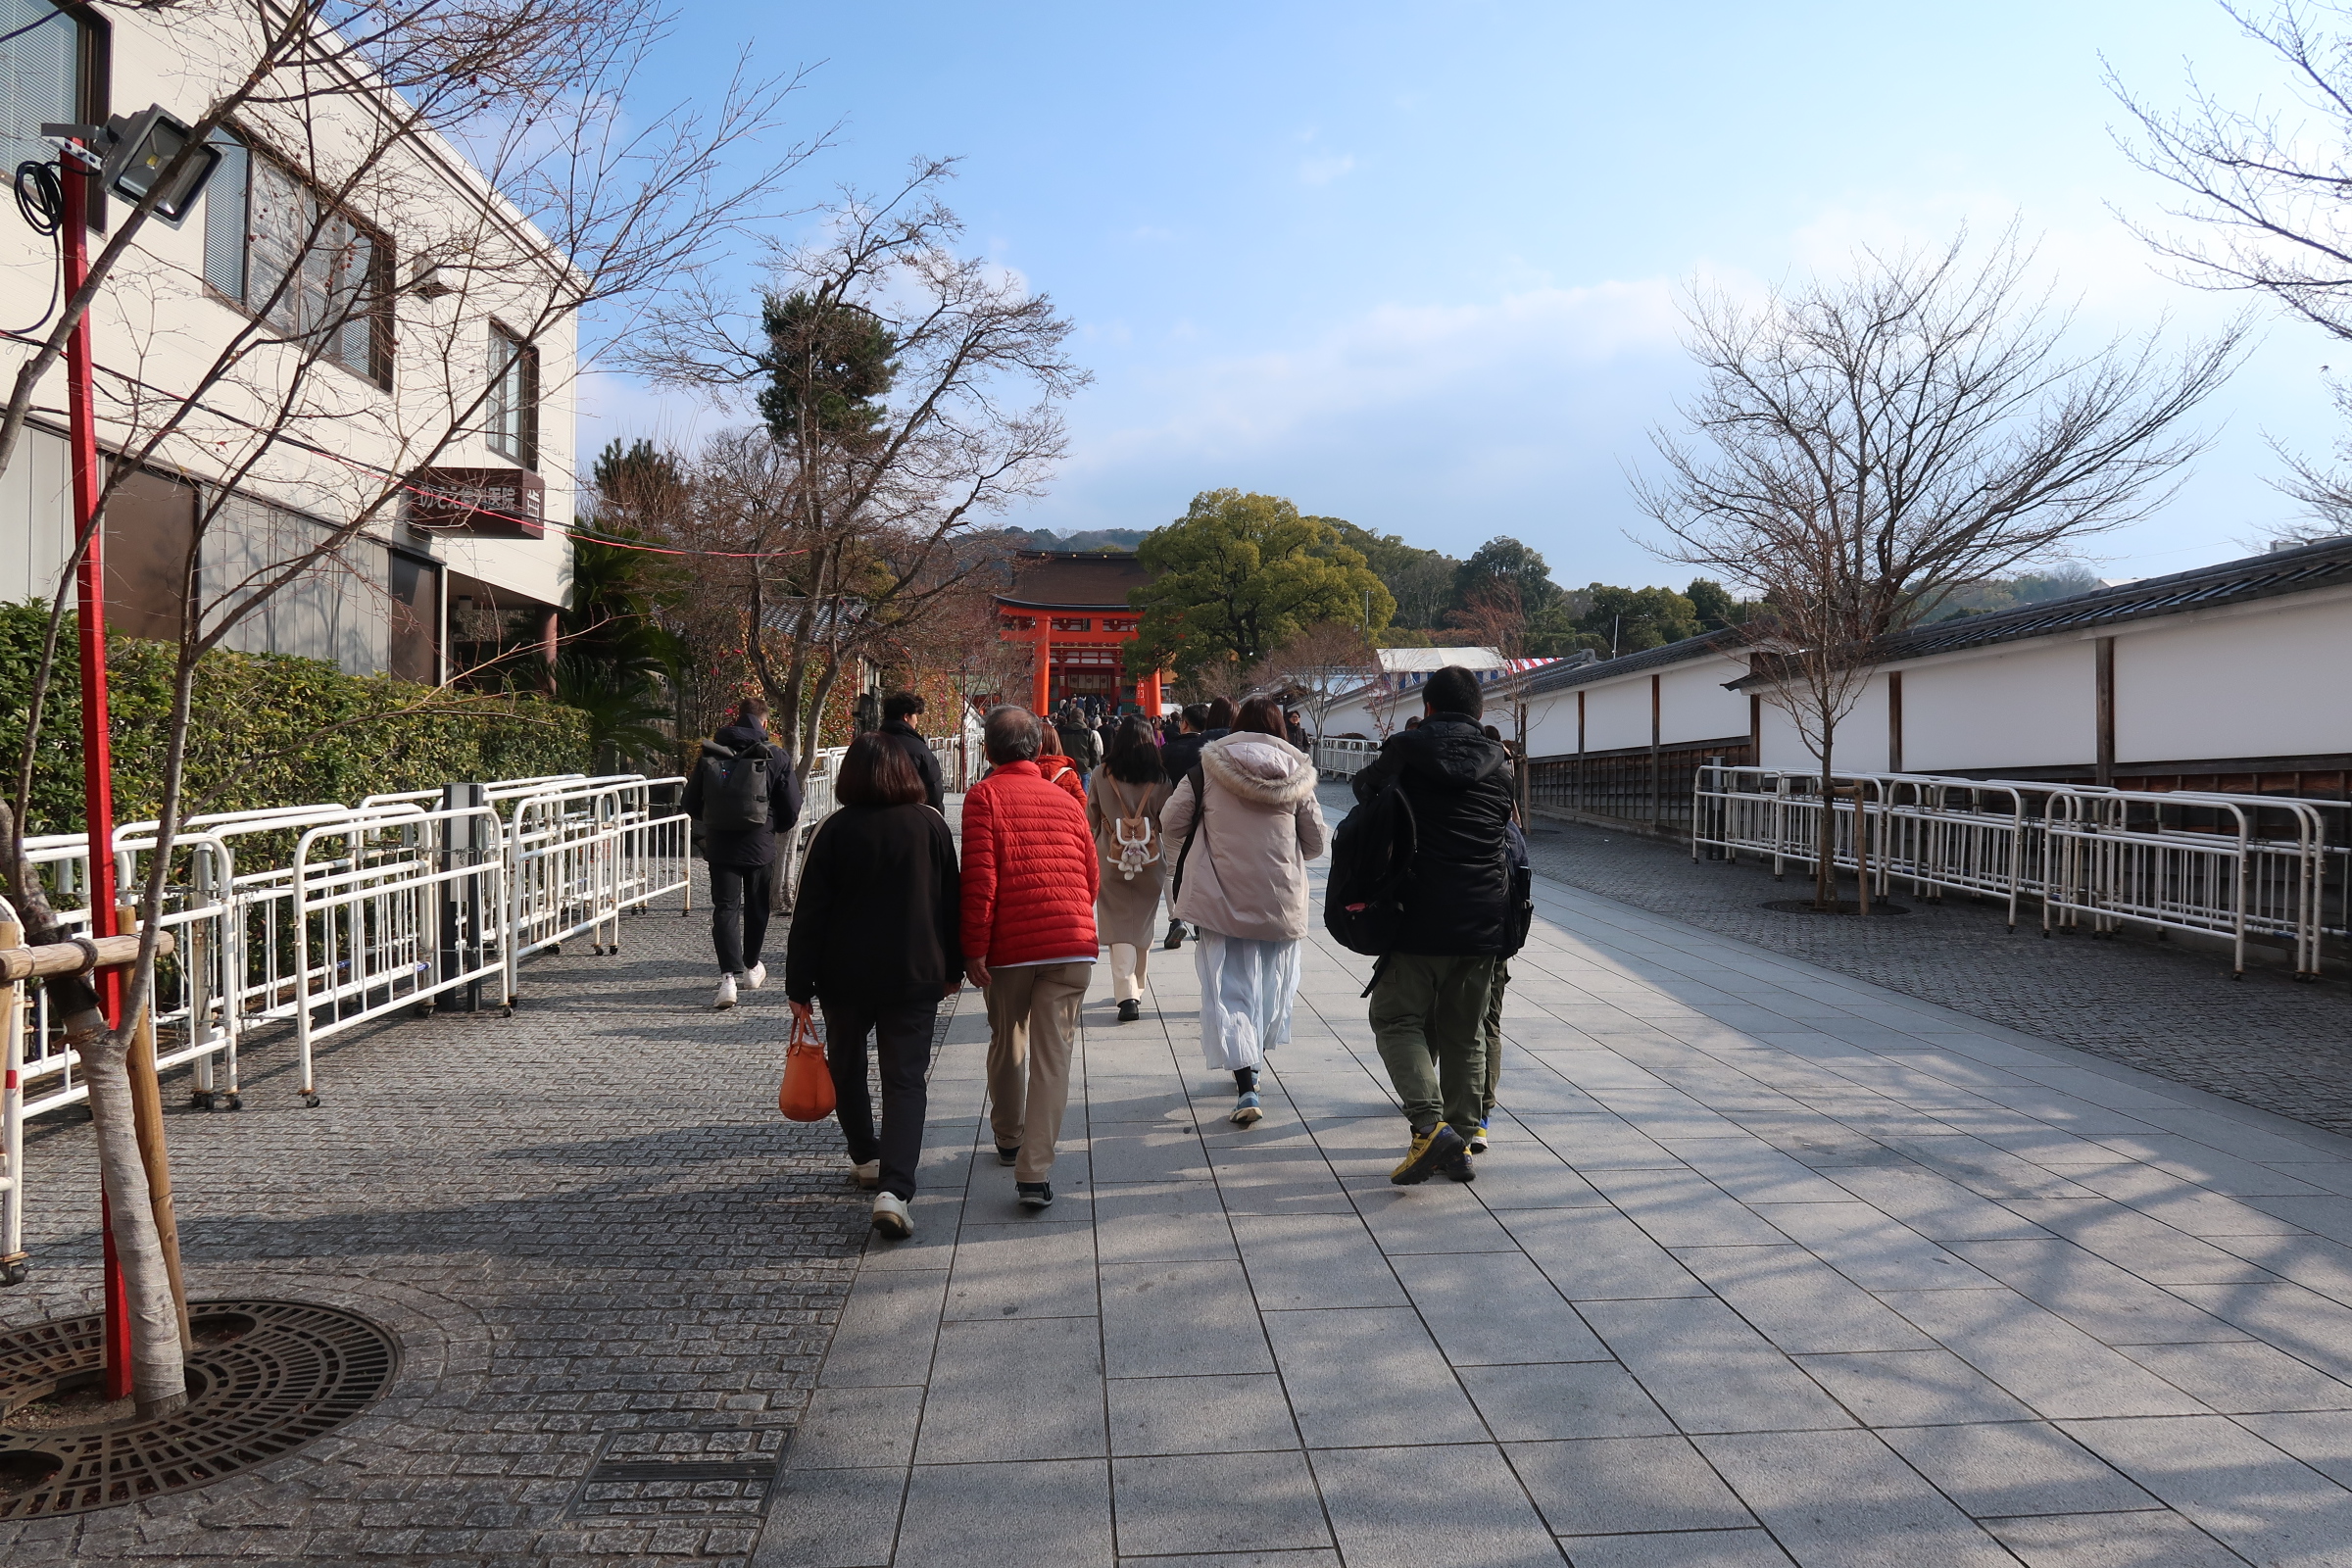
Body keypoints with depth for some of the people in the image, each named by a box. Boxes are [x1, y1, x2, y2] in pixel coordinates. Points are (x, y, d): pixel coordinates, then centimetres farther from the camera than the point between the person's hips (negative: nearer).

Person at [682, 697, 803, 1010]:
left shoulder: (710, 755, 1)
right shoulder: (776, 757, -5)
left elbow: (691, 803, 7)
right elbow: (792, 807, -4)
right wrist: (777, 828, 16)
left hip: (720, 846, 0)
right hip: (760, 845, 0)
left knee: (725, 909, 0)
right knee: (756, 907, 17)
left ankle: (729, 977, -14)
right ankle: (751, 967, 33)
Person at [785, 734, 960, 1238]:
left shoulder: (836, 830, -6)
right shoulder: (931, 824, 0)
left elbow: (809, 913, -7)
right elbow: (952, 900, 5)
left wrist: (799, 986, -1)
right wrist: (952, 969, 15)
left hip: (845, 975, 0)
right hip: (916, 975, 0)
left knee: (847, 1067, 22)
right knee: (905, 1079, -1)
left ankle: (866, 1159, 35)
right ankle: (893, 1189, -15)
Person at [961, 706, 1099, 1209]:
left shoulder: (985, 795, -1)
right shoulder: (1066, 800, 11)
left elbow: (979, 877, -11)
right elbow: (1091, 876, 14)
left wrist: (974, 950, -8)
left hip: (1010, 946, -2)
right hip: (1073, 944, 2)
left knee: (1006, 1044, 19)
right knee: (1053, 1054, 0)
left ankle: (1009, 1141, 37)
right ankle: (1035, 1173, -6)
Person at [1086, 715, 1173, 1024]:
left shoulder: (1102, 774, -6)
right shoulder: (1159, 778, -5)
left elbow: (1091, 818, 2)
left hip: (1112, 859, -2)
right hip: (1149, 859, 2)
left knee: (1119, 926, -1)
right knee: (1143, 924, 15)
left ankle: (1126, 994, -15)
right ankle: (1136, 989, 29)